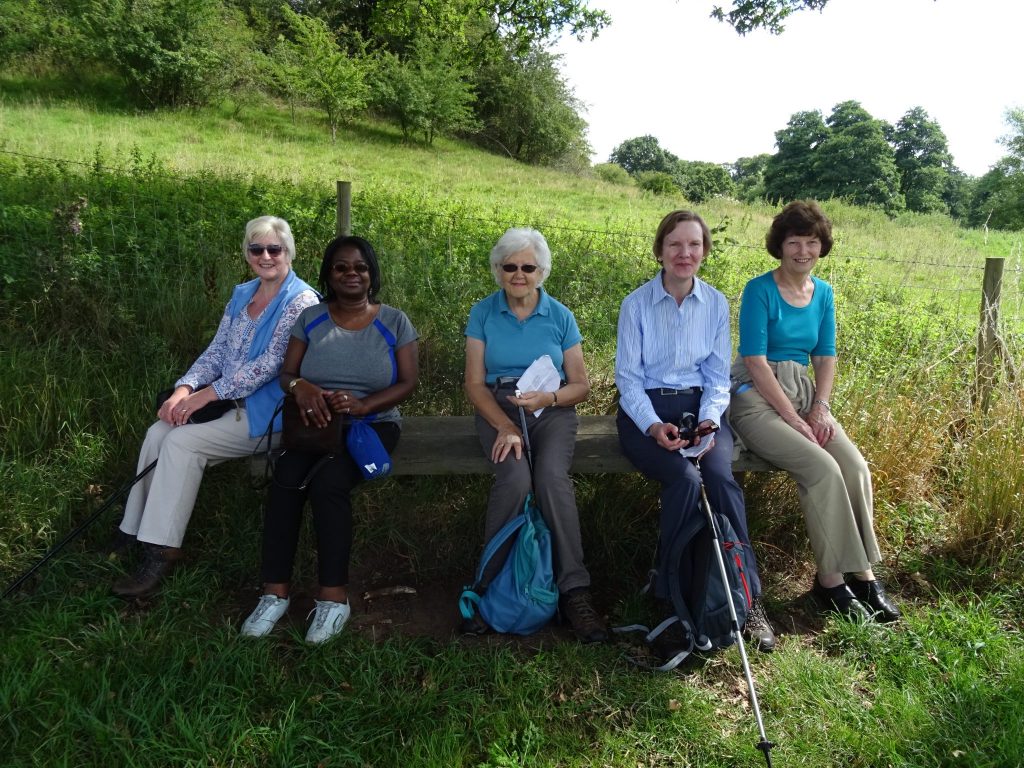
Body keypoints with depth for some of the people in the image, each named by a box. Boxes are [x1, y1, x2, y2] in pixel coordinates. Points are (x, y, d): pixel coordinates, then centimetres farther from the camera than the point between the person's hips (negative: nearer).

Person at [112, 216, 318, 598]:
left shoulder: (301, 302, -13)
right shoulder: (242, 295, 12)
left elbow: (269, 364, -20)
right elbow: (217, 351, 9)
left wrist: (205, 394, -19)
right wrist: (184, 389, -9)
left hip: (268, 413, -7)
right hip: (231, 402, 7)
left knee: (183, 442, -21)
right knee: (158, 432, -11)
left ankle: (162, 551, -12)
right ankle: (134, 530, 2)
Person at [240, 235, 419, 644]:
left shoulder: (394, 322, 4)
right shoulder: (310, 319, 10)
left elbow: (408, 383, -2)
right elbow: (285, 373, 6)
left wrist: (362, 404, -19)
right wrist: (300, 387, -20)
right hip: (315, 423, 2)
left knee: (327, 482, -32)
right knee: (285, 481, -28)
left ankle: (334, 597, -22)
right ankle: (275, 592, -19)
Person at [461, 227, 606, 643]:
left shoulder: (560, 316, 6)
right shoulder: (483, 313, 5)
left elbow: (581, 385, 6)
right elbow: (475, 384, 0)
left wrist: (548, 397, -16)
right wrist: (505, 426, -16)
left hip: (552, 411, 1)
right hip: (497, 410, 0)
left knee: (552, 476, -31)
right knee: (514, 478, -31)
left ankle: (574, 590, -23)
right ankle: (489, 585, -15)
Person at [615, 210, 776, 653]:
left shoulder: (716, 304, 6)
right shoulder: (636, 304, -2)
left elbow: (718, 377, 7)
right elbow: (628, 378, -3)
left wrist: (709, 420, -13)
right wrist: (654, 426, -19)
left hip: (699, 406, 2)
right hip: (645, 410, -2)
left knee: (720, 475, -29)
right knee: (685, 478, -31)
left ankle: (747, 598, -20)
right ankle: (673, 596, -15)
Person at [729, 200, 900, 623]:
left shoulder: (823, 292, 10)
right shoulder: (760, 290, -10)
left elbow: (825, 356, 12)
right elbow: (756, 362, -15)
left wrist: (820, 408, -4)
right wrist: (793, 419, -18)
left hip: (804, 393, 6)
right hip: (757, 399, -6)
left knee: (856, 467, -17)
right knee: (823, 468, -25)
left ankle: (862, 571, -5)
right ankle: (831, 577, -11)